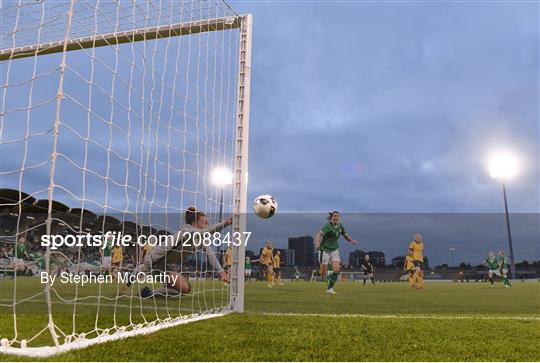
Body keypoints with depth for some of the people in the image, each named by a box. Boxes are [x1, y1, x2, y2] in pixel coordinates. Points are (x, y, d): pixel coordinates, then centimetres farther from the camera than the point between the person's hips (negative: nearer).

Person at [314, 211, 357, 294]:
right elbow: (319, 234, -32)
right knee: (323, 273, -4)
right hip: (325, 250, -5)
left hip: (335, 250, 5)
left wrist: (351, 240, -4)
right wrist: (317, 244, -50)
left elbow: (345, 235, 18)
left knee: (337, 270, -9)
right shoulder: (328, 226, -18)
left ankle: (330, 288, 5)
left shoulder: (340, 226, 3)